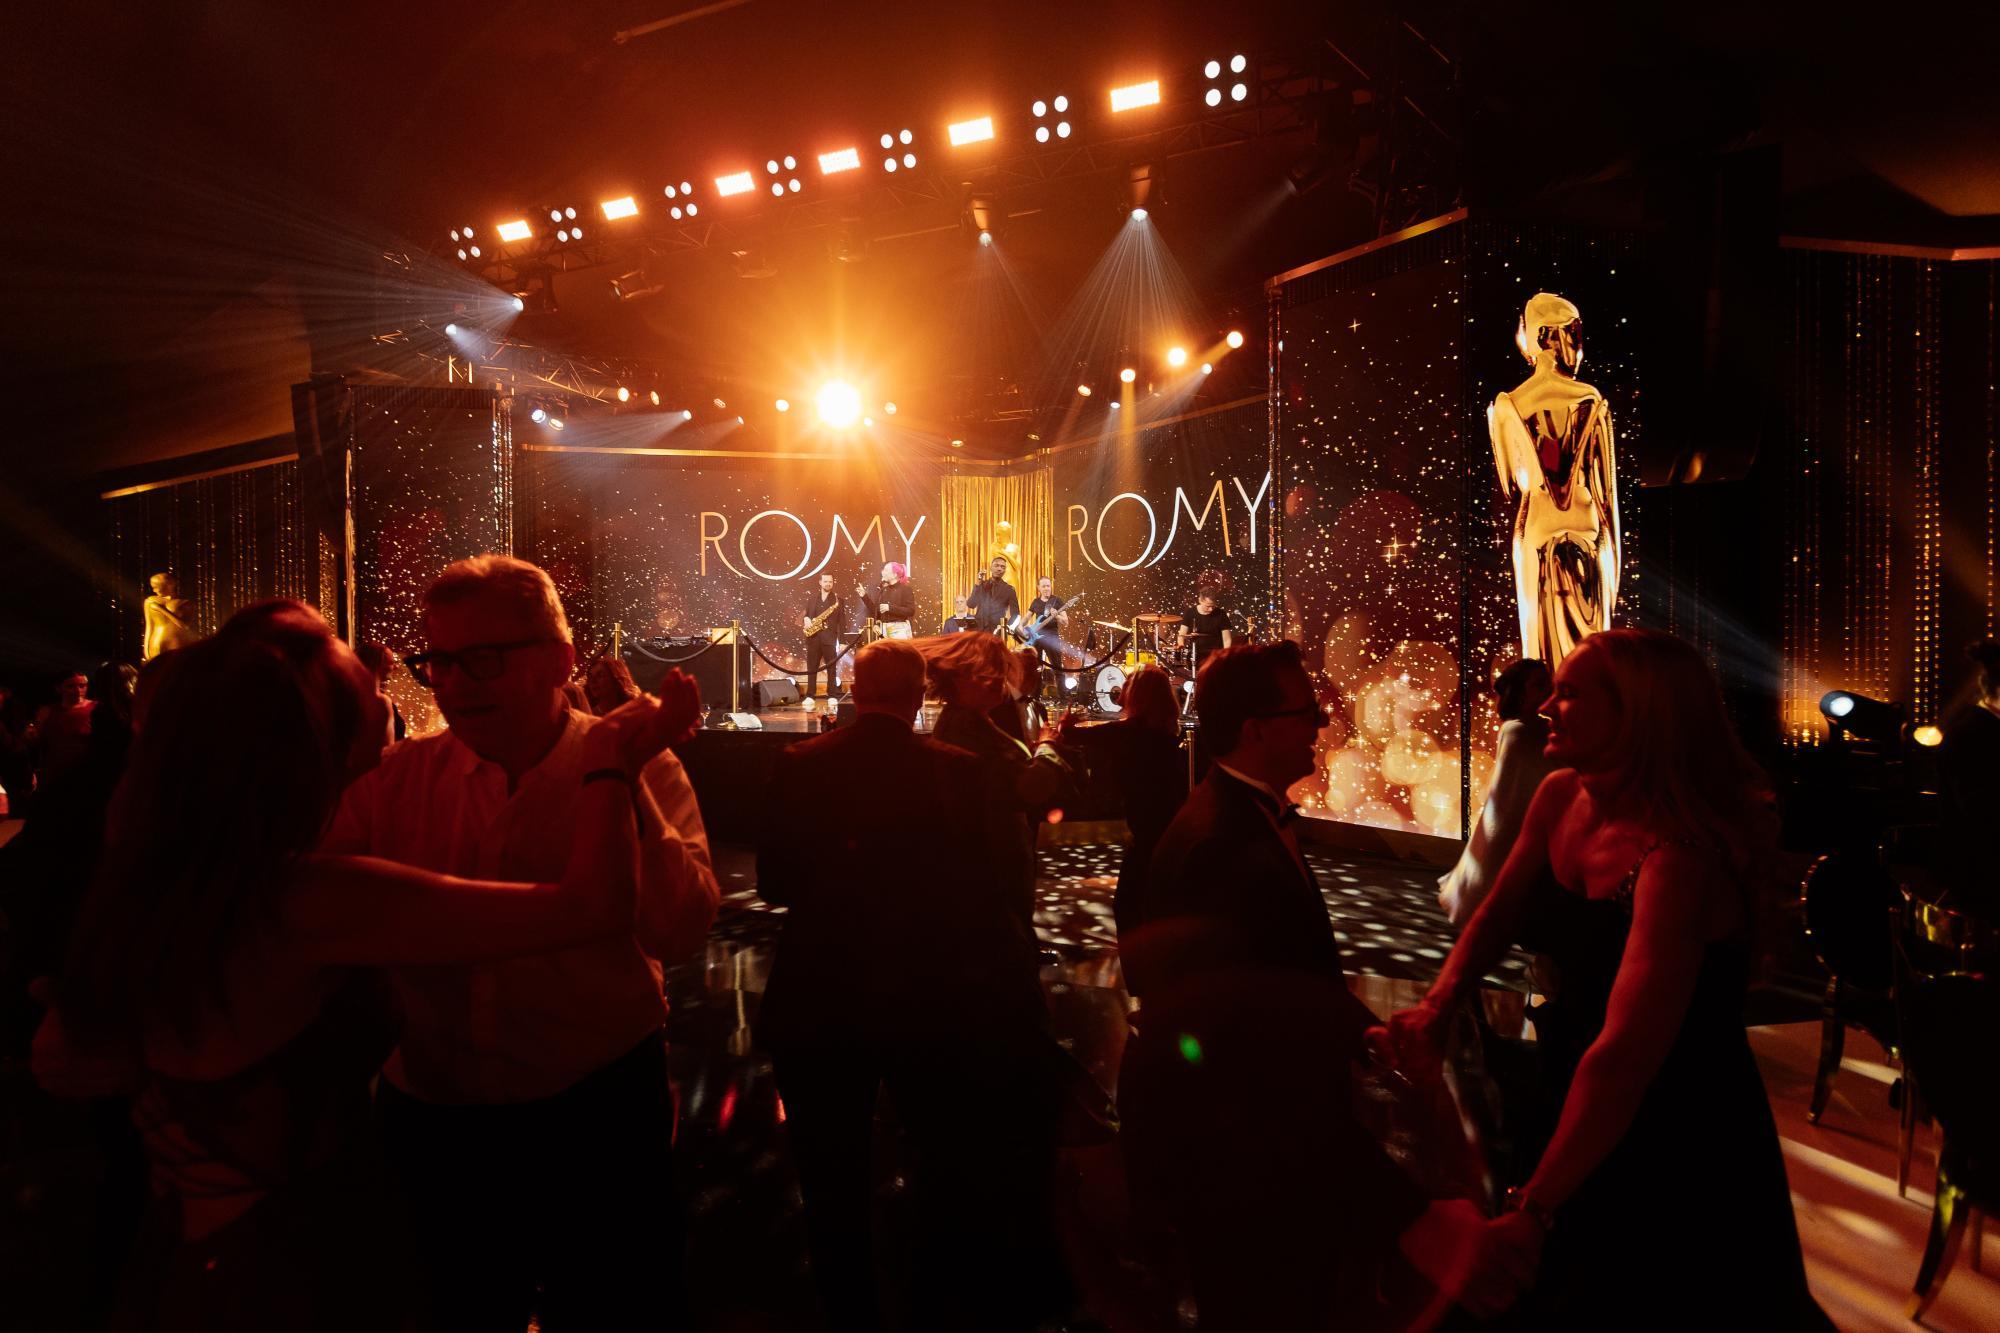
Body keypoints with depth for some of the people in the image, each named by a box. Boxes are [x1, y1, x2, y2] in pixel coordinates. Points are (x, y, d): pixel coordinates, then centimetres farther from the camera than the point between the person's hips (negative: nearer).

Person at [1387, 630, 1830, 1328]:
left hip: (1682, 1152, -7)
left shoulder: (1678, 853, -31)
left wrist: (1532, 1213, -36)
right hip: (1584, 1122, 7)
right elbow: (1498, 913, 5)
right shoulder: (1561, 799, -8)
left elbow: (1625, 1056, -37)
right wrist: (1439, 1001, -13)